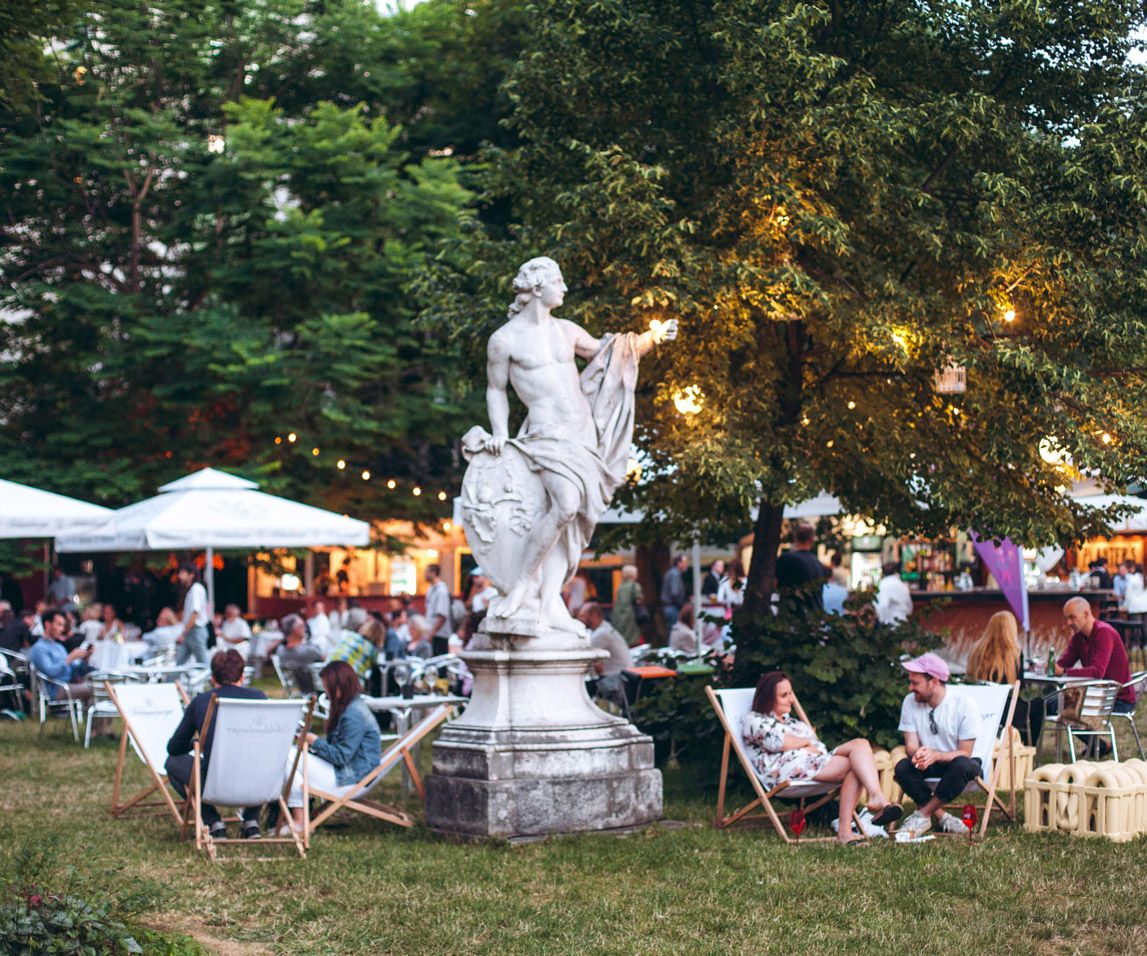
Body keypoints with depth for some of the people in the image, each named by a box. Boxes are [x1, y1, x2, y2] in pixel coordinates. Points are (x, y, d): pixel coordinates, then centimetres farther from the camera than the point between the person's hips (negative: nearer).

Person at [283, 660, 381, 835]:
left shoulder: (353, 715, -20)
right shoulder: (352, 707, 13)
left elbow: (341, 756, -21)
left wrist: (315, 742, -9)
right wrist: (313, 742, 6)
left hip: (350, 780, -11)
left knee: (290, 759, -14)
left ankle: (299, 823, -8)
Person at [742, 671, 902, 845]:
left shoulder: (792, 721, 38)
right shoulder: (753, 720, 13)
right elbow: (780, 742, -7)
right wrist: (807, 741, 9)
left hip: (816, 763, 8)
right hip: (788, 769, -8)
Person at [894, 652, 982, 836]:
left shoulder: (963, 706, -17)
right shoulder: (910, 702, -5)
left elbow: (964, 753, -19)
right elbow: (911, 745, -9)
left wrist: (935, 755, -38)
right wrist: (917, 754, -35)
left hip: (959, 762, -3)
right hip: (930, 765, 3)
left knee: (962, 765, -39)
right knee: (902, 767, -28)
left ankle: (923, 814, -23)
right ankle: (941, 816, -17)